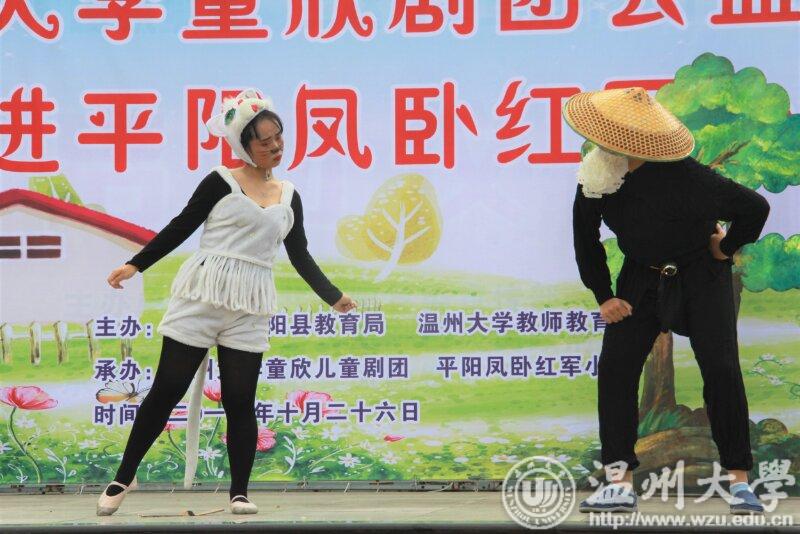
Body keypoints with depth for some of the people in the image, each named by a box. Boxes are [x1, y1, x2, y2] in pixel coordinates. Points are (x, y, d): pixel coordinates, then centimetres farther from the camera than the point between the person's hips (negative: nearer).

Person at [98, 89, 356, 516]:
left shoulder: (289, 197, 11)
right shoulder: (221, 182, -1)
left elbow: (300, 256, 14)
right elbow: (181, 227, 0)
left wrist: (333, 297, 8)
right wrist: (136, 265, -4)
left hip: (248, 310, 3)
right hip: (201, 297, -3)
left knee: (240, 401, 1)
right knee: (166, 391, -1)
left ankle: (239, 493, 9)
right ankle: (123, 479, 8)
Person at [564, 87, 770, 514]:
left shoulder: (685, 178, -29)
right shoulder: (594, 179, -16)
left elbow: (755, 208, -17)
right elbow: (586, 242, 2)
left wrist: (726, 249, -4)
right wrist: (604, 296, 0)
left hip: (701, 275, -4)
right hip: (643, 277, 4)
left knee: (721, 368, -13)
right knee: (615, 365, -10)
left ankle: (739, 479, -1)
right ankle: (621, 482, -7)